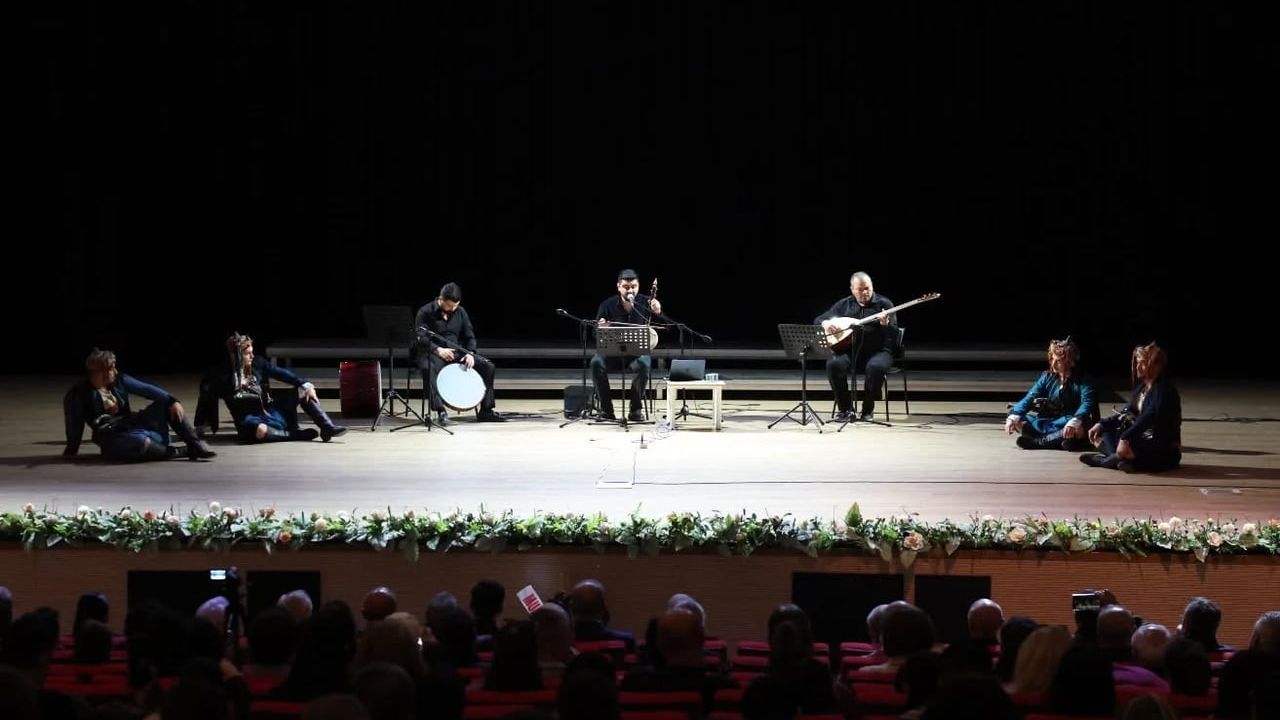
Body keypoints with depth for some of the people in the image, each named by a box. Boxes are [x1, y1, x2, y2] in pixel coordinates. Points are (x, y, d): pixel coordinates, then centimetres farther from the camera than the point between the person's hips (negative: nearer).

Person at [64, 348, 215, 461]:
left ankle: (196, 445, -11)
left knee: (165, 404, -9)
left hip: (133, 425, 6)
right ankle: (175, 452, -14)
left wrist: (172, 401, -13)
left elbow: (147, 389, -1)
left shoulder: (119, 380, 1)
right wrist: (72, 449, 0)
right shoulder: (78, 395, -13)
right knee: (141, 442, -40)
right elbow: (74, 425, -7)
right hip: (113, 439, -6)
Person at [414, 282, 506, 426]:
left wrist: (470, 354, -9)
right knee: (428, 369, -41)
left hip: (456, 353, 5)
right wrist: (438, 350, -29)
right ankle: (440, 411, -40)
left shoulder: (460, 312, 10)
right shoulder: (425, 312, -6)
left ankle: (486, 411, -5)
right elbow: (421, 338, -13)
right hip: (432, 353, -5)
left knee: (488, 366, -11)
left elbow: (470, 336, 11)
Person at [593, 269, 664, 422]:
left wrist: (658, 313, -31)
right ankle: (606, 410, -17)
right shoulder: (608, 305, -2)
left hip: (637, 352, -1)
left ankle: (636, 410, -18)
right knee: (596, 362, -30)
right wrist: (600, 328, -27)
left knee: (644, 364, -35)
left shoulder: (646, 303, -2)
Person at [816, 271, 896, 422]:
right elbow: (818, 320, 13)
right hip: (849, 350, 2)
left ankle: (867, 410, -15)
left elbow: (894, 334, -6)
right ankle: (845, 409, -14)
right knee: (834, 364, -29)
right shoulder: (844, 304, 10)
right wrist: (825, 324, -11)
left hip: (877, 351, -2)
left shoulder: (884, 304, 2)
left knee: (876, 366, -36)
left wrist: (886, 325, -29)